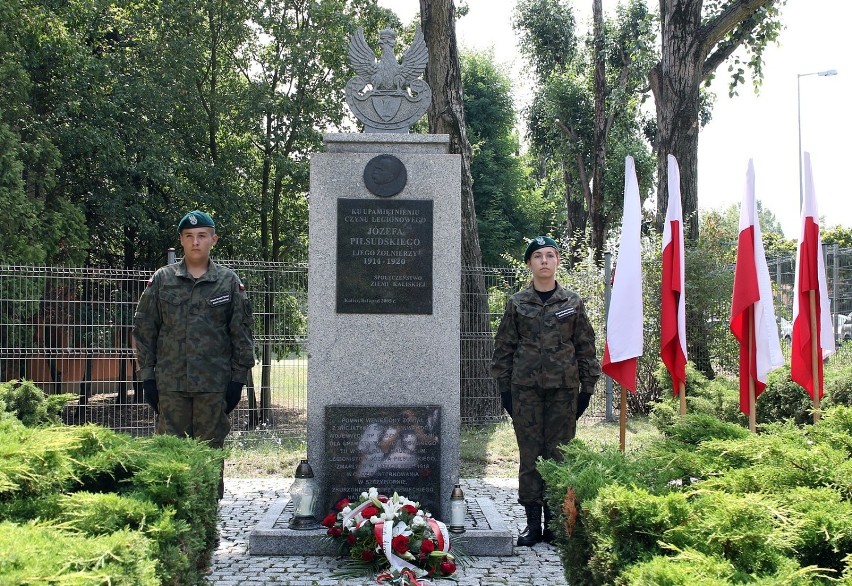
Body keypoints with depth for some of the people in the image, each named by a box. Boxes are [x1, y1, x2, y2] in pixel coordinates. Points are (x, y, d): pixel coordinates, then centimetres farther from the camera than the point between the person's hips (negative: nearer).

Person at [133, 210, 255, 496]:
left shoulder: (229, 282, 6)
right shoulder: (161, 280, 7)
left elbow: (242, 333, 7)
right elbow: (144, 329, 8)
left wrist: (238, 378, 2)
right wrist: (147, 375, 3)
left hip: (214, 385, -1)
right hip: (170, 383, 1)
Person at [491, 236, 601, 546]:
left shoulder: (573, 303, 5)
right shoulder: (516, 303, 5)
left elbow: (585, 346, 7)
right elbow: (504, 347, 7)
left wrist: (587, 387, 2)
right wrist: (504, 387, 2)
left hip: (563, 387, 0)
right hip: (525, 389, 0)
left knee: (559, 455, 3)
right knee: (529, 456, 3)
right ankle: (533, 523, 10)